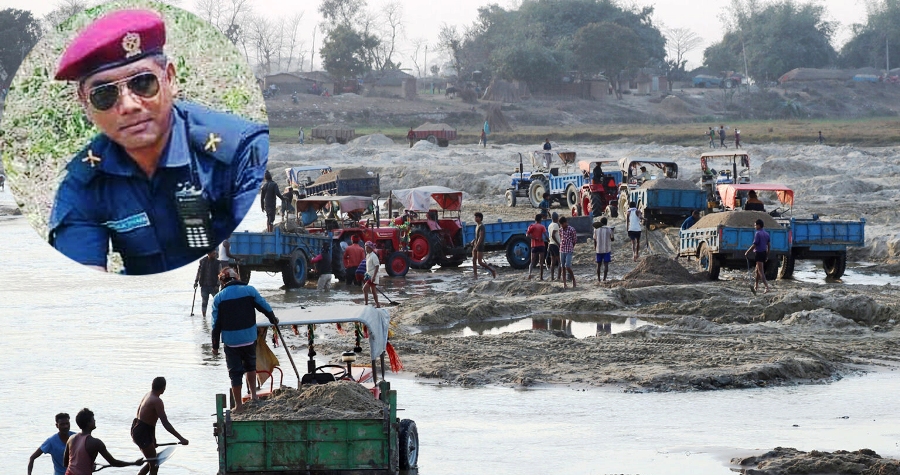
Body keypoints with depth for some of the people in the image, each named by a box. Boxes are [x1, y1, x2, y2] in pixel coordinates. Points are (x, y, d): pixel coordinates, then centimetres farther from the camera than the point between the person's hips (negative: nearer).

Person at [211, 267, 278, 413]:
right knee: (251, 365, 25)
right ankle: (253, 394, 21)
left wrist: (215, 345, 4)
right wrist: (273, 319, 27)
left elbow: (216, 324, -3)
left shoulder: (219, 298, -3)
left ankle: (238, 405, 8)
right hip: (250, 338, 1)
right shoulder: (249, 290, -2)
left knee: (235, 372, 6)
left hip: (231, 341, -1)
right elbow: (265, 307, 6)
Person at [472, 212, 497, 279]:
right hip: (475, 246, 9)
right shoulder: (477, 226, 14)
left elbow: (480, 237, -23)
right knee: (474, 261, 2)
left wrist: (476, 246, -28)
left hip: (480, 246, -9)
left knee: (480, 262, -9)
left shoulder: (481, 226, -14)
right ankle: (475, 276, 2)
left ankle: (492, 270, 3)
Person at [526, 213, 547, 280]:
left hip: (534, 246, 1)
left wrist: (535, 238, -10)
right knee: (541, 262, 7)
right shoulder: (542, 227, -1)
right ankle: (541, 277, 6)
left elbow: (527, 235, -9)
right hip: (541, 246, -1)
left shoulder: (531, 226, 3)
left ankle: (529, 273, -19)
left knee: (532, 261, 6)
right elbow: (545, 234, -16)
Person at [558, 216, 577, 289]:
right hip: (562, 250, 5)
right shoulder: (560, 230, 6)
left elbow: (574, 240, -1)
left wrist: (571, 248, 5)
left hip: (569, 251, -5)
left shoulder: (571, 230, -10)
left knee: (568, 267, -12)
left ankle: (573, 280, 9)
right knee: (563, 267, 5)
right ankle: (564, 283, 10)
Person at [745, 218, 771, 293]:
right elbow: (768, 245, 13)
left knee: (761, 272, -9)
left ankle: (767, 287, -17)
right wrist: (767, 255, 19)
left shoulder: (758, 234, -15)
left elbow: (754, 245, -19)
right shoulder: (766, 233, 10)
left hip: (759, 253, -9)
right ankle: (756, 286, 33)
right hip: (764, 253, 9)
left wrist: (747, 252, -10)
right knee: (757, 270, 23)